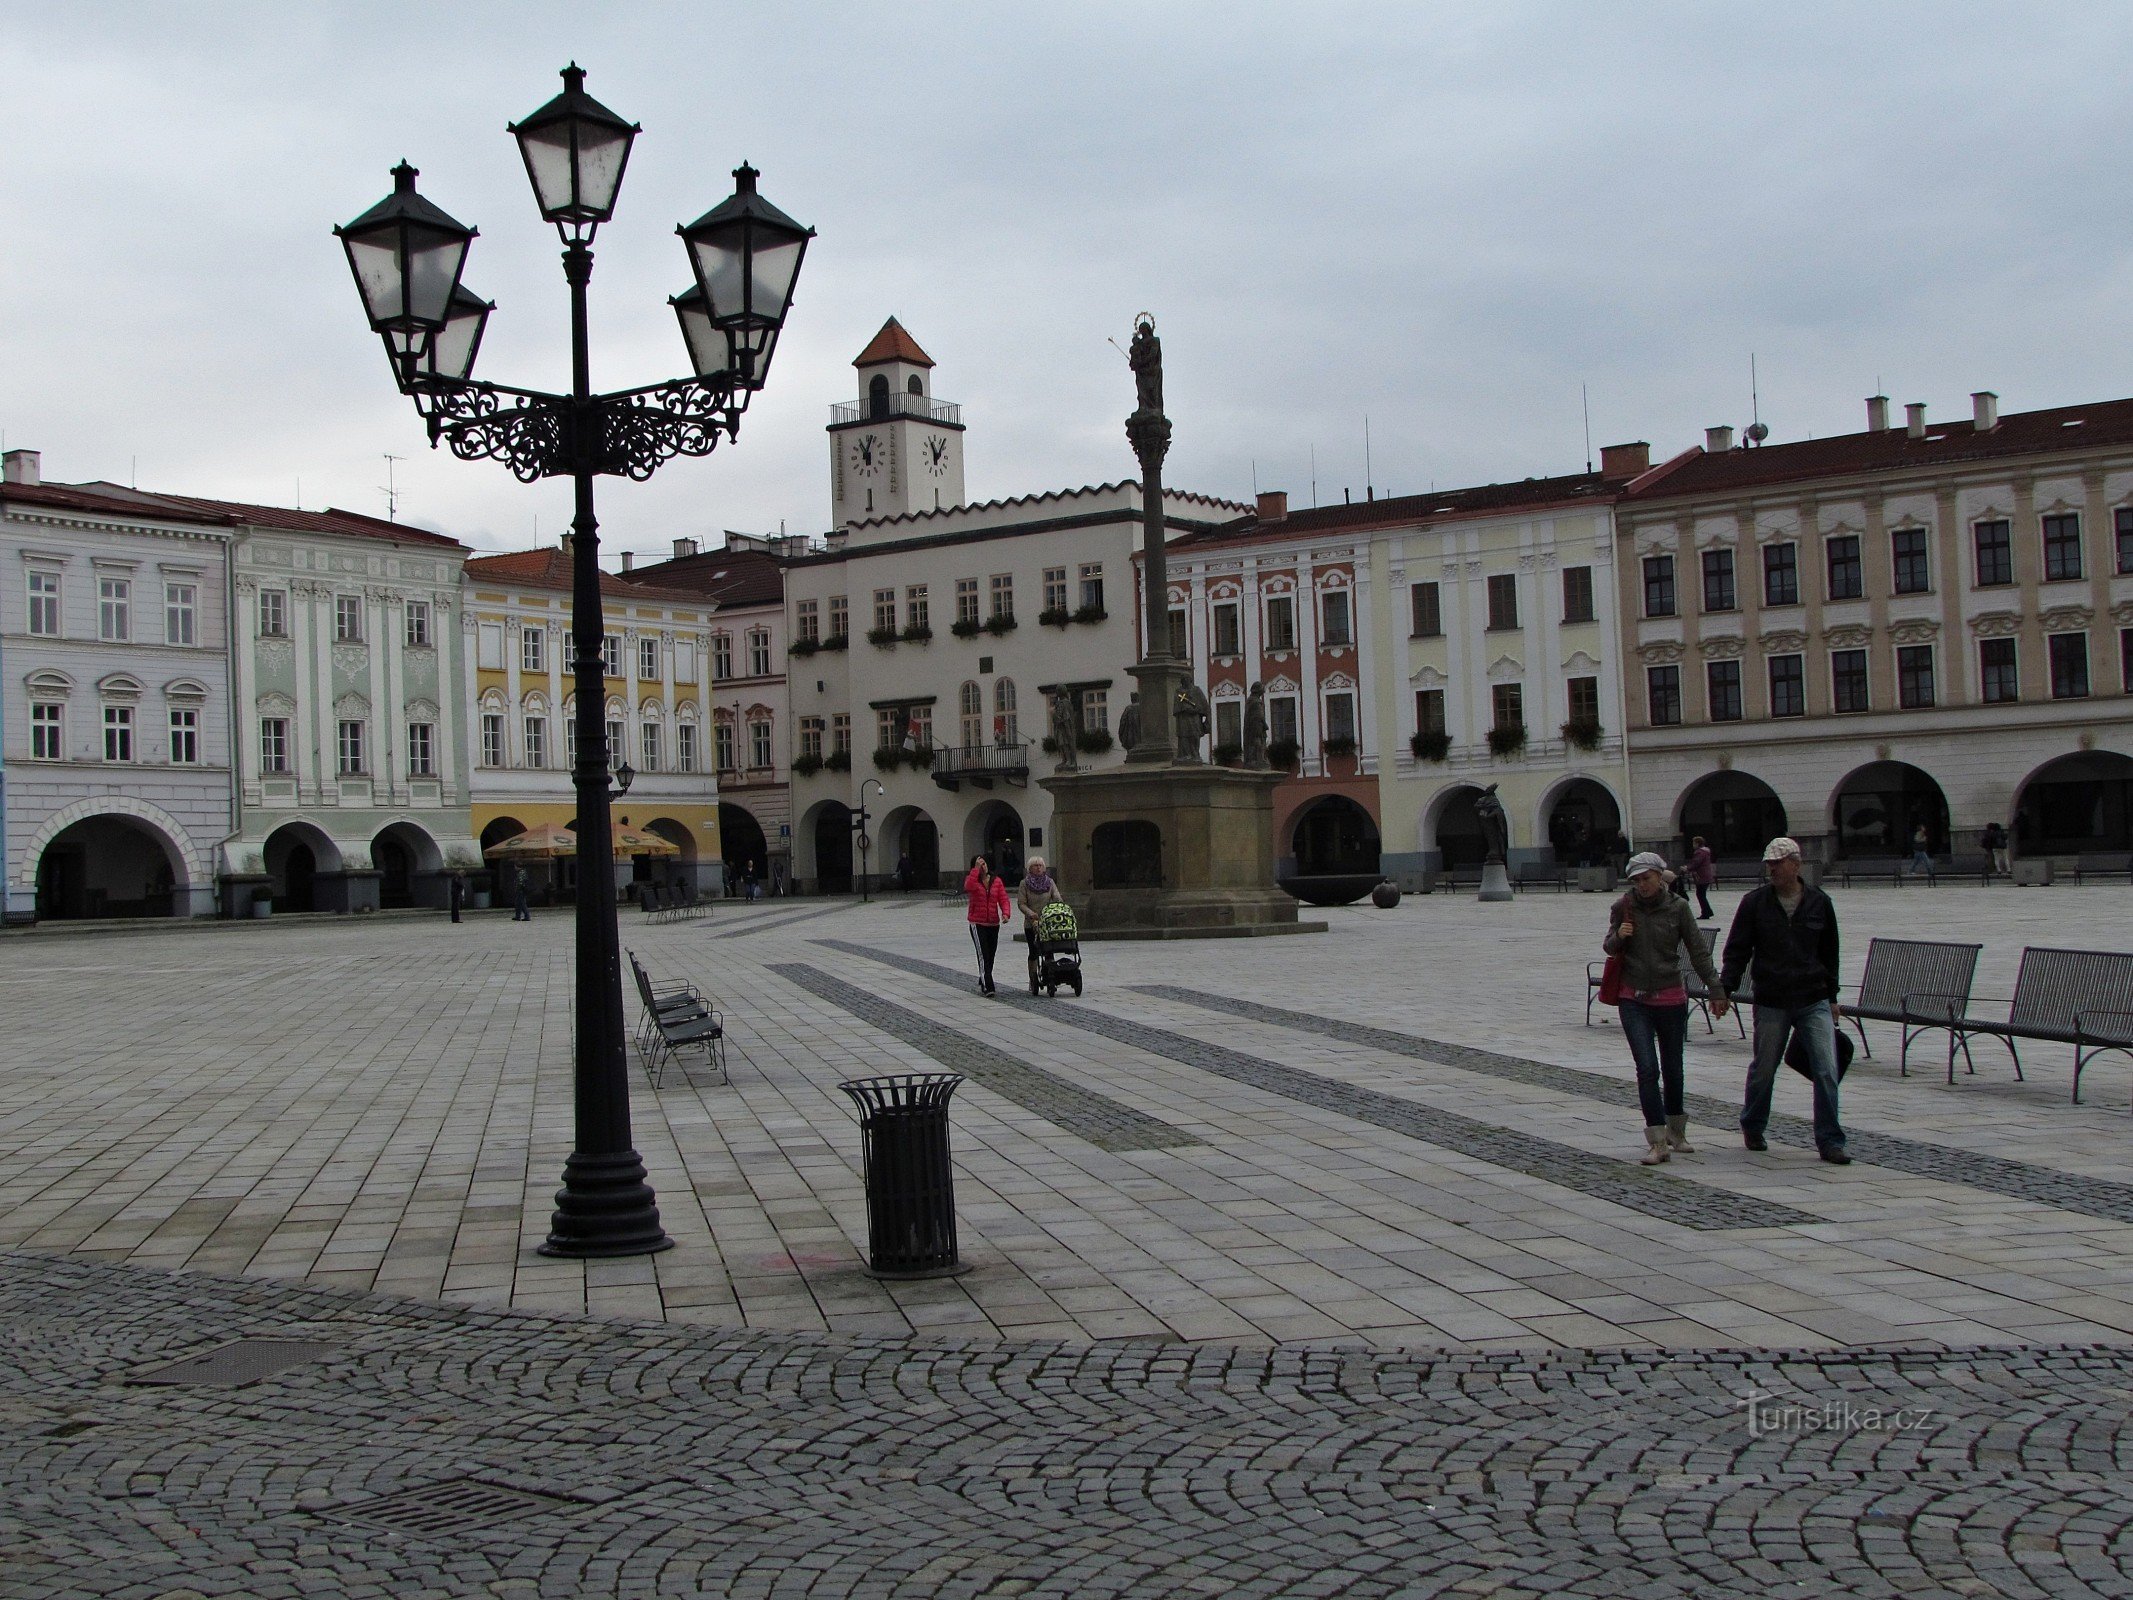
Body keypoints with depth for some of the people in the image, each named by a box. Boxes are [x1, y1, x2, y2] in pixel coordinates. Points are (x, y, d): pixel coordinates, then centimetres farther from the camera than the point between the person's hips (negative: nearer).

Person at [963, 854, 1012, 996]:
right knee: (983, 955, -13)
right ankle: (987, 987, -15)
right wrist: (976, 869, -22)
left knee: (991, 956, 12)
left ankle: (982, 984, 28)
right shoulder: (973, 880, -2)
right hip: (977, 924, -4)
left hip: (994, 924, 4)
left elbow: (1003, 899, -1)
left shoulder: (996, 881, 7)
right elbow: (968, 887, -27)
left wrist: (1006, 913, -19)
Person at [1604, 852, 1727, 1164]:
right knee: (1647, 1068, -11)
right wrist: (1618, 936, -14)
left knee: (1672, 1067, 11)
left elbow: (1698, 951, 1)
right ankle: (1658, 1141, -10)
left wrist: (1716, 990, 0)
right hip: (1634, 1000, 0)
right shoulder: (1623, 907, 0)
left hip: (1671, 998, 0)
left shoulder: (1677, 908, -3)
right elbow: (1609, 947, 9)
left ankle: (1676, 1130, 31)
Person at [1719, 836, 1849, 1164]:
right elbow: (1737, 949, 1)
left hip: (1814, 1002, 1)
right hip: (1771, 1003, -1)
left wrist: (1832, 997, 16)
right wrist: (1725, 987, -10)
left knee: (1827, 1071, -8)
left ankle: (1829, 1142, -1)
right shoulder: (1755, 902, -1)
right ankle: (1752, 1128, 31)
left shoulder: (1819, 903, 4)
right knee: (1763, 1069, 9)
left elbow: (1829, 953, 14)